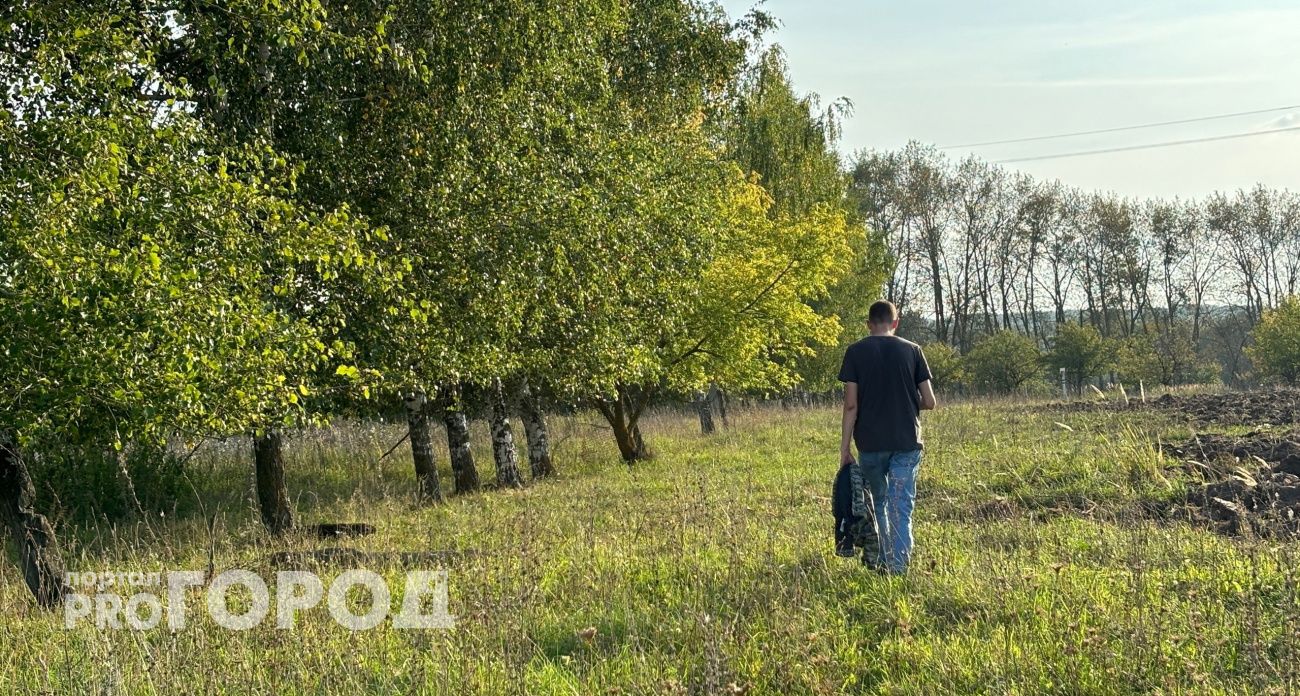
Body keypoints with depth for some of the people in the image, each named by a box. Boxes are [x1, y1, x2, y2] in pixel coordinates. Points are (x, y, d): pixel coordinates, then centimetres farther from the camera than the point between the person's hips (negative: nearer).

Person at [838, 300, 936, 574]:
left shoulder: (855, 352, -3)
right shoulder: (912, 351, 1)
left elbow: (851, 404, -7)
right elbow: (929, 402, 1)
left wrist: (844, 447, -2)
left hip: (871, 441, 0)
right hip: (907, 441, 0)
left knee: (877, 501, 19)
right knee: (901, 506, 2)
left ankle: (882, 558, 29)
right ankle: (898, 564, -4)